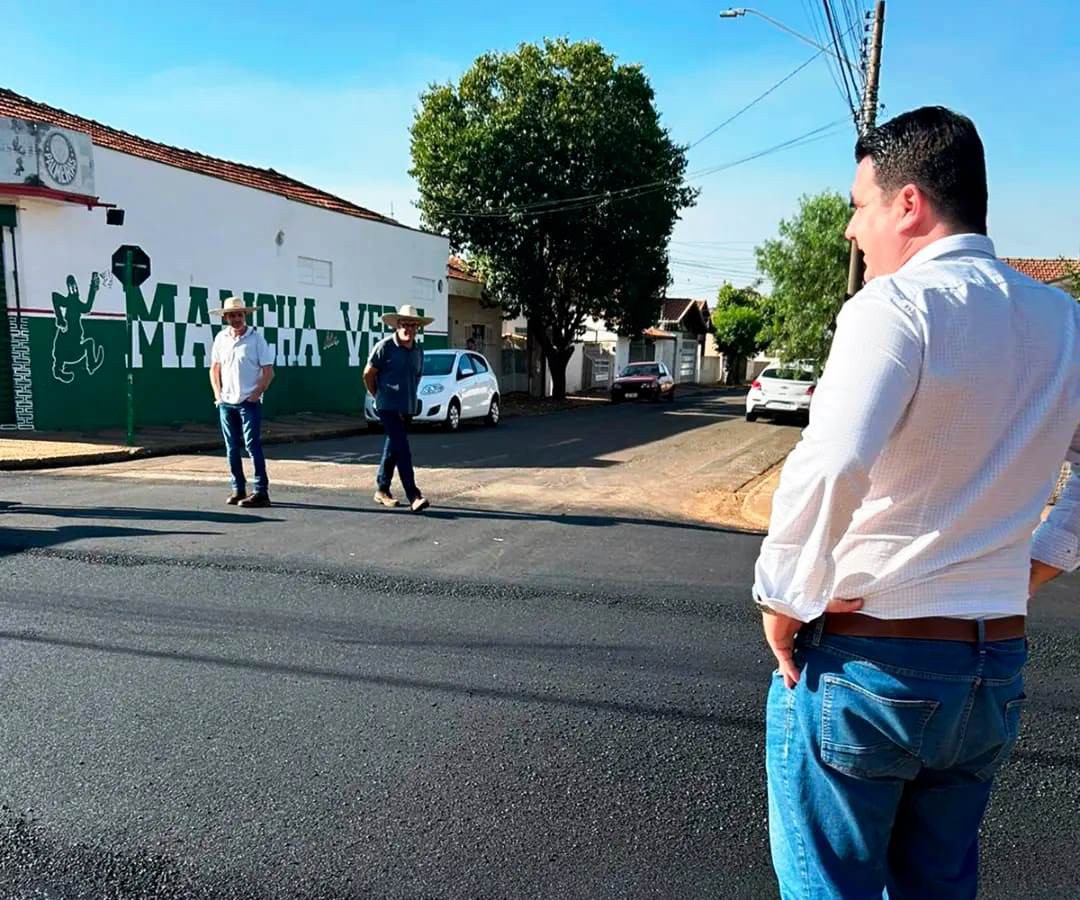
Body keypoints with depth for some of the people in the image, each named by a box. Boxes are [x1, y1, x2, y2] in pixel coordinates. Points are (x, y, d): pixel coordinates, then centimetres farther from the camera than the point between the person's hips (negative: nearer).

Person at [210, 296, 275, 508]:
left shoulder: (256, 338, -5)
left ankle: (261, 492, -5)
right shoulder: (221, 338, 8)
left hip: (249, 402, -5)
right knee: (232, 447, 9)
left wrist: (256, 395, -10)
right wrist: (218, 394, 9)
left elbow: (268, 372, -6)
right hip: (226, 402, 5)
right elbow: (214, 368, 18)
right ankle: (238, 489, 19)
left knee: (252, 445, -8)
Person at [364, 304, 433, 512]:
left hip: (407, 409, 7)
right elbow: (368, 374, -3)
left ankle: (382, 489, 27)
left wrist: (411, 398, 15)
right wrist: (378, 396, 4)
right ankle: (413, 496, -18)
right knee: (402, 450, -14)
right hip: (388, 408, -7)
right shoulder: (385, 347, -9)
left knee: (393, 448, 15)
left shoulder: (418, 351, 10)